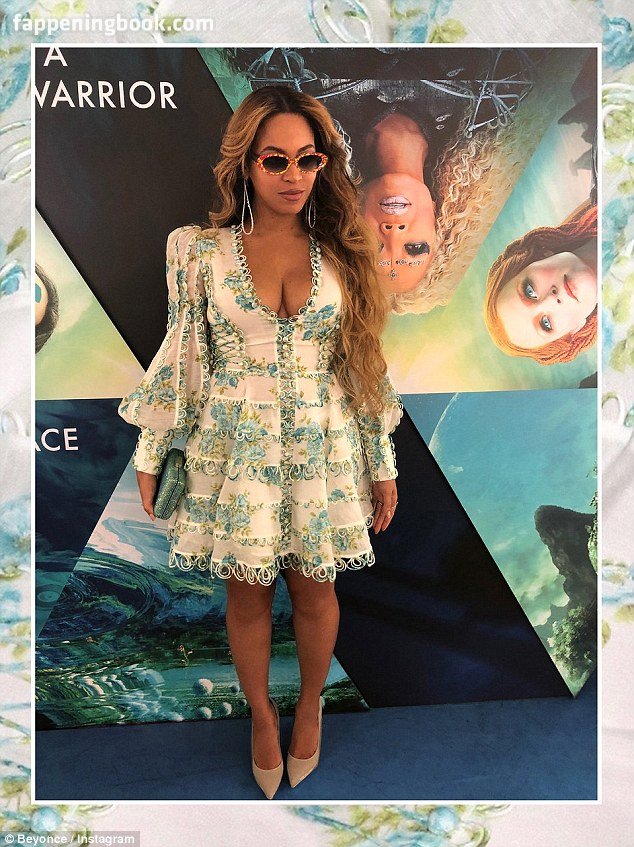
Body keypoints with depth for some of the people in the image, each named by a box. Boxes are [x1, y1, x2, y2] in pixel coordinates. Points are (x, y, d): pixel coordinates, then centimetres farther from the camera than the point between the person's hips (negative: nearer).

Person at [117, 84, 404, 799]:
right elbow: (178, 358, 2)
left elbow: (364, 364, 3)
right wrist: (149, 455, 4)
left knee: (313, 590, 14)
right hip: (234, 448, 0)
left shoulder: (341, 252, 0)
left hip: (322, 450, 1)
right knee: (247, 594, 13)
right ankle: (261, 714, 42)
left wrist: (383, 464, 5)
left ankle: (310, 706, 44)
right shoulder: (202, 250, -3)